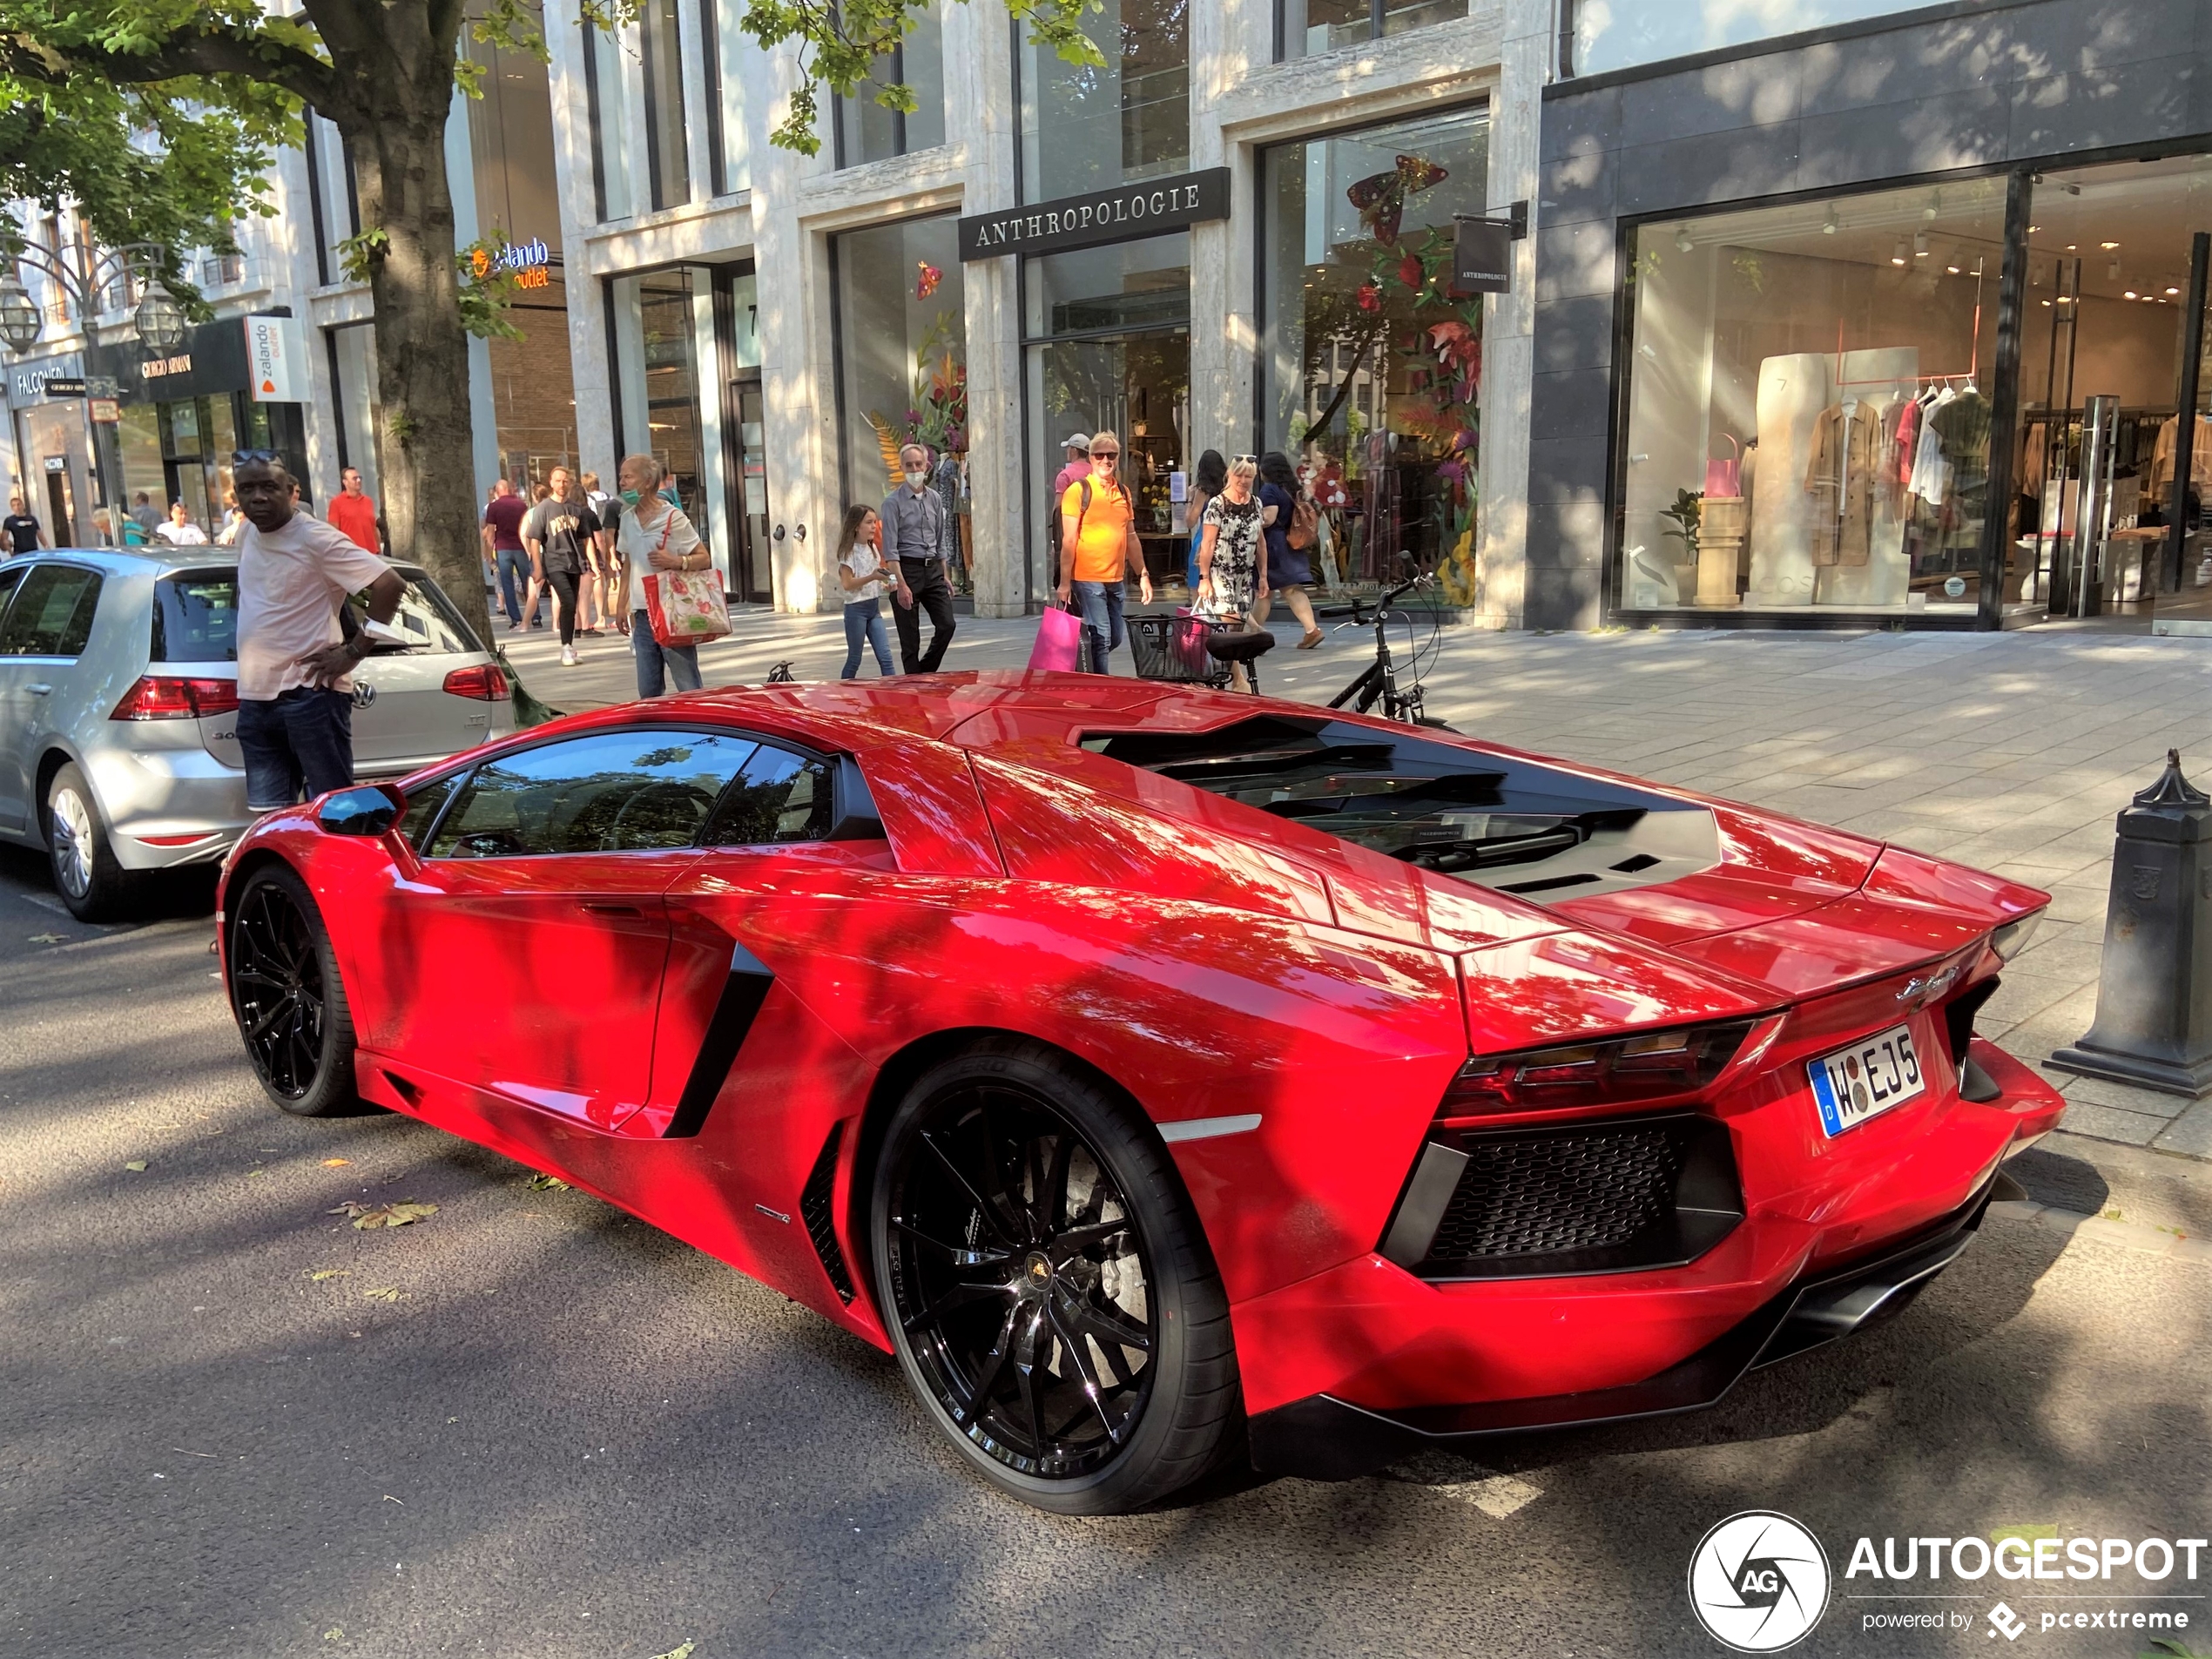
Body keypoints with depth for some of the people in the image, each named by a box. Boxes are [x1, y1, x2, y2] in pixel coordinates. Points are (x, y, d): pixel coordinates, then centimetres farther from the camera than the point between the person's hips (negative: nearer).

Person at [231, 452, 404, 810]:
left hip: (310, 696, -8)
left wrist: (354, 651, -15)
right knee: (269, 817, 9)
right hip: (254, 699, 8)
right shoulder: (246, 536, 13)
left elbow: (389, 584, -18)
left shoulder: (315, 539, -11)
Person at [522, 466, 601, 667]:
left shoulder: (577, 509, 9)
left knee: (572, 607, 7)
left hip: (575, 564, 4)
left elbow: (586, 538, 14)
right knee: (568, 603, -19)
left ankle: (569, 648, 17)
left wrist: (591, 562, 7)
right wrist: (537, 567, -9)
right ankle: (566, 647, -11)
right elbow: (534, 539, -3)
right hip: (555, 563, -4)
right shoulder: (543, 508, -1)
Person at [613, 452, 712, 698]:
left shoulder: (673, 517, -7)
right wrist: (622, 606, 17)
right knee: (648, 692, 9)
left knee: (689, 690, -4)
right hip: (642, 615, 6)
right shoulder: (627, 519, 11)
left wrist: (676, 562, -22)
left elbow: (704, 559, -5)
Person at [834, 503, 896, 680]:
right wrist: (872, 577, -25)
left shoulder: (873, 548, 11)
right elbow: (847, 584, -18)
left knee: (885, 656, -4)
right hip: (856, 609, -6)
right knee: (854, 659, 2)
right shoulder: (849, 551, -11)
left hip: (874, 608, 6)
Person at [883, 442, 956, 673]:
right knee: (910, 637, 0)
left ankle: (925, 672, 17)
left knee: (946, 624, -3)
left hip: (932, 569, 5)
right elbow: (890, 547, -12)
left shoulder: (935, 499, 11)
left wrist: (944, 575, 14)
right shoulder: (893, 502, -7)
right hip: (907, 569, -5)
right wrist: (901, 584, -19)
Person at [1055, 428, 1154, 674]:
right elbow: (1069, 539, -10)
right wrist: (1065, 582, -14)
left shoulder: (1123, 493, 13)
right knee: (1101, 638, -9)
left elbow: (1131, 537, 20)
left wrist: (1143, 574, 17)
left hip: (1115, 580, 7)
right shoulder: (1078, 490, -6)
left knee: (1114, 639, 12)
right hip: (1087, 579, -7)